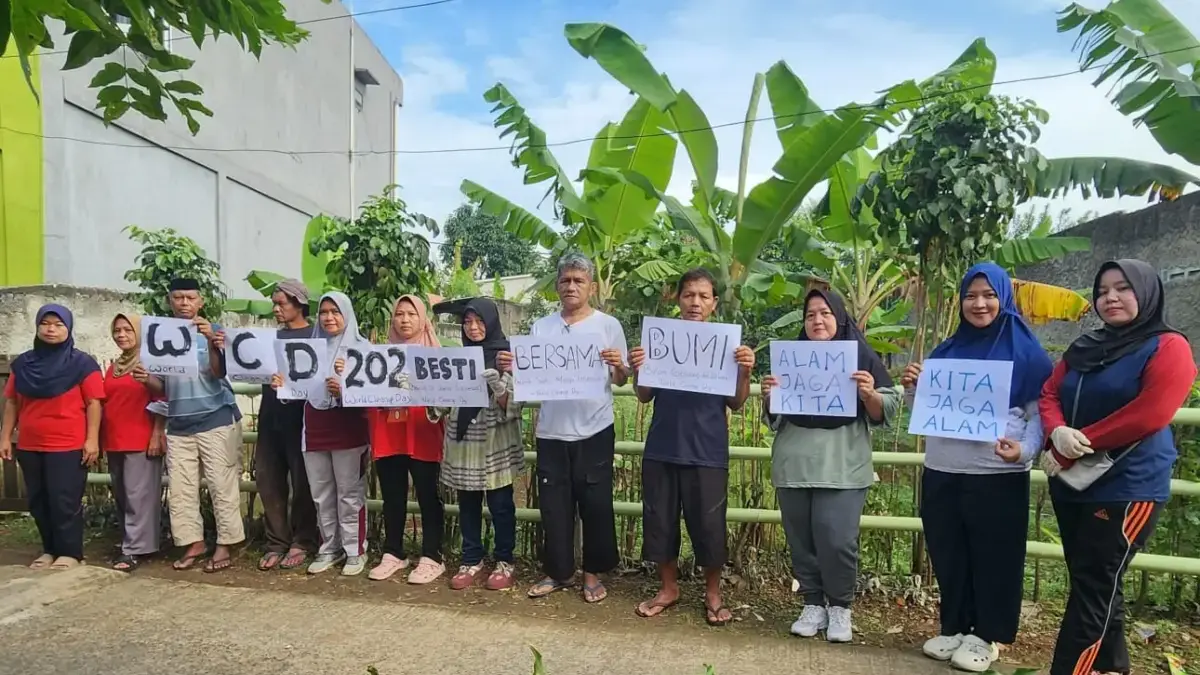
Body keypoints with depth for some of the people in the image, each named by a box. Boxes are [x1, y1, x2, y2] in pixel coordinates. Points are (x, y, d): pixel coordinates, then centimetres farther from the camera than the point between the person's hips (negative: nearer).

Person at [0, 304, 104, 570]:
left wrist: (92, 439, -14)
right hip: (29, 446, 6)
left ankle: (70, 553, 8)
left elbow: (94, 403, -8)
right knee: (38, 502, 12)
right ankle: (50, 549, 24)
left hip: (68, 446, -5)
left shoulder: (82, 363, -5)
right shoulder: (22, 363, 10)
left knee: (65, 502, -2)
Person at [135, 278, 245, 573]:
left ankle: (225, 545, 4)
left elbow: (219, 373, -15)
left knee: (222, 485, -2)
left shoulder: (214, 332, -2)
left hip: (217, 420, -5)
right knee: (179, 489, 6)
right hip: (178, 425, 5)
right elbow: (162, 387, 11)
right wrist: (146, 379, -11)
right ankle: (193, 543, 17)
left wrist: (211, 340, -28)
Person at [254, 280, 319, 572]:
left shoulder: (315, 336, -2)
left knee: (302, 482, 2)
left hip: (299, 418, -6)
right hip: (270, 417, 6)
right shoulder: (272, 336, 15)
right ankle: (277, 543, 17)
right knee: (269, 481, 7)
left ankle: (302, 542, 13)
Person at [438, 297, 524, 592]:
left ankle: (504, 562, 17)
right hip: (463, 438, 4)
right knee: (467, 503, 10)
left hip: (496, 441, -4)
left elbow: (512, 403, -10)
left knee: (500, 503, 4)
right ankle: (471, 560, 23)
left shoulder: (507, 355, -4)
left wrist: (496, 384, -28)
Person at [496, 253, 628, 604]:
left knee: (595, 504, 6)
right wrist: (509, 367, -13)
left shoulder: (608, 325, 0)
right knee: (554, 505, 10)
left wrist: (618, 366, -21)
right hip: (551, 431, 3)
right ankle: (558, 571, 25)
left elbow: (621, 380, 1)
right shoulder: (541, 327, 8)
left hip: (594, 430, -2)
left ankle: (593, 573, 21)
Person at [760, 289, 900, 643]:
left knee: (837, 540, -9)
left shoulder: (862, 356, 3)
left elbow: (884, 414, 2)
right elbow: (774, 418, 15)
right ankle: (813, 604, 21)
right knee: (801, 540, 5)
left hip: (842, 467, -3)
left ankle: (840, 607, 12)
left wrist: (869, 394, -19)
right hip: (794, 465, 3)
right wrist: (769, 396, -6)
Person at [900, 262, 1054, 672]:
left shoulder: (1026, 351, -3)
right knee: (947, 555, 12)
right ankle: (953, 627, 28)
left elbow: (1040, 412, -5)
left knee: (993, 558, 6)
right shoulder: (946, 350, 11)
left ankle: (987, 635, 22)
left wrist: (1025, 449, -23)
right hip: (941, 472, 5)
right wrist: (913, 388, -2)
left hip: (999, 475, -4)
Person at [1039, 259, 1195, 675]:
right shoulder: (1085, 348, 13)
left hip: (1129, 487, -7)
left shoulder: (1168, 348, -7)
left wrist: (1074, 449, -17)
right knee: (1091, 581, 15)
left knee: (1093, 586, -5)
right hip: (1071, 483, 7)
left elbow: (1147, 416, -19)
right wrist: (1058, 433, -16)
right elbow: (1049, 395, 6)